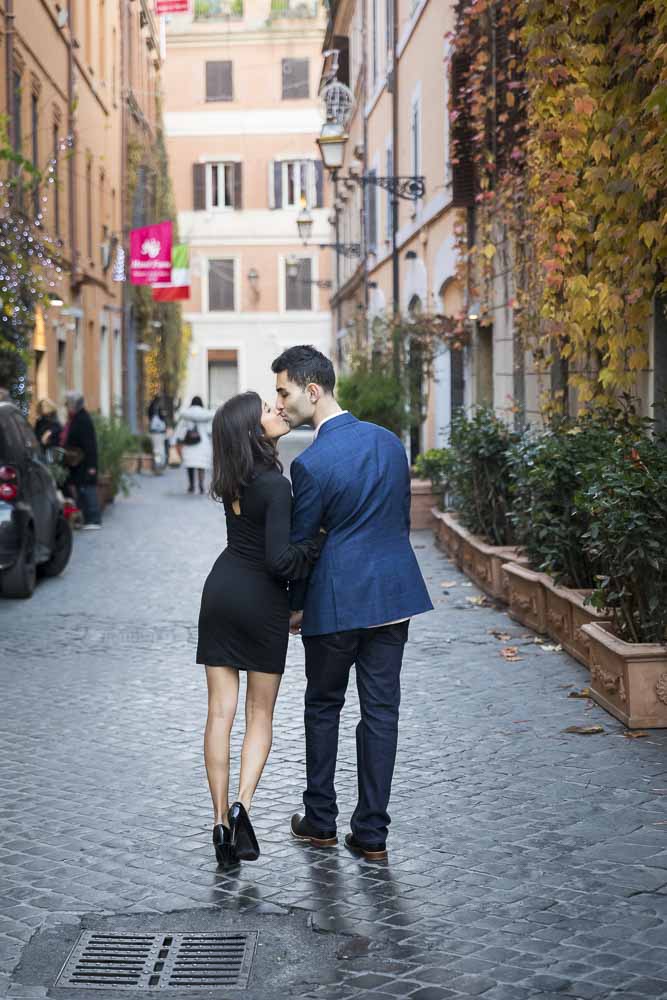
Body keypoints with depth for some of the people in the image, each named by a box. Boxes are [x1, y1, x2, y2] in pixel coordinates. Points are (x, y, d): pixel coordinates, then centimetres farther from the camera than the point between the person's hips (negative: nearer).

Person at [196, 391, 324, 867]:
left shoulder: (232, 478, 3)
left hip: (220, 592, 5)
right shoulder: (275, 484, -19)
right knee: (260, 715, 9)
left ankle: (221, 819, 5)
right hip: (262, 601, -5)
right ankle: (242, 804, -9)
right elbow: (280, 560, -23)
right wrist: (321, 540, -12)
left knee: (220, 712, 5)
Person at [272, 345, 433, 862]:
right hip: (393, 593, 5)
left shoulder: (311, 464, -16)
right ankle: (371, 832, 11)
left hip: (336, 600, -5)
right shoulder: (389, 441, 4)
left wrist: (295, 606, 8)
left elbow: (299, 541, -6)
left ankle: (320, 820, 23)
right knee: (381, 711, 7)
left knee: (324, 707, 14)